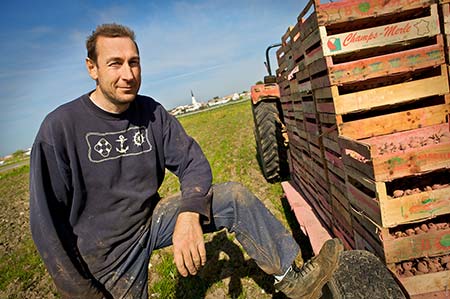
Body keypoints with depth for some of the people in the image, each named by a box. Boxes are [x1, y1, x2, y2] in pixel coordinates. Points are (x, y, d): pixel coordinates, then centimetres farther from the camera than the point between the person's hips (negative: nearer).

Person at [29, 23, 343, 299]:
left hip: (152, 218, 3)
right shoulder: (61, 127, -18)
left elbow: (193, 162, -9)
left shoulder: (152, 112, -7)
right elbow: (48, 221, -14)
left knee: (234, 196, -11)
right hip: (108, 251, -2)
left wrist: (189, 214, -29)